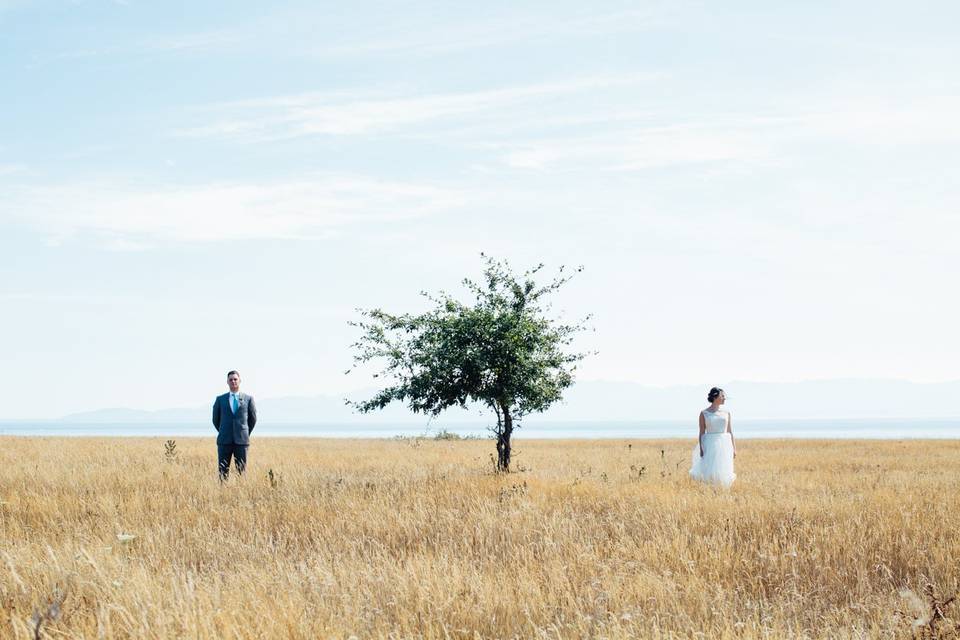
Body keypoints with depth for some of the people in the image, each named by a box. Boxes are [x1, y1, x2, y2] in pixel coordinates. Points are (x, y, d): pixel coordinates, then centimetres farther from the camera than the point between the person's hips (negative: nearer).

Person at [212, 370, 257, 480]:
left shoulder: (248, 399, 5)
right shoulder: (220, 399, 7)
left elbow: (253, 419, 13)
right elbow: (216, 419, 15)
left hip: (241, 441, -1)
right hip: (224, 441, 1)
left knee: (241, 471, 0)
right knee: (223, 471, -1)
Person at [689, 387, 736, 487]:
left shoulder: (726, 413, 10)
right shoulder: (704, 414, 1)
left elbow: (730, 431, 12)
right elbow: (702, 433, 0)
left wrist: (734, 448, 6)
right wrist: (701, 449, -8)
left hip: (724, 445, 3)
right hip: (710, 445, -3)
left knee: (722, 473, -1)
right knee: (708, 473, -12)